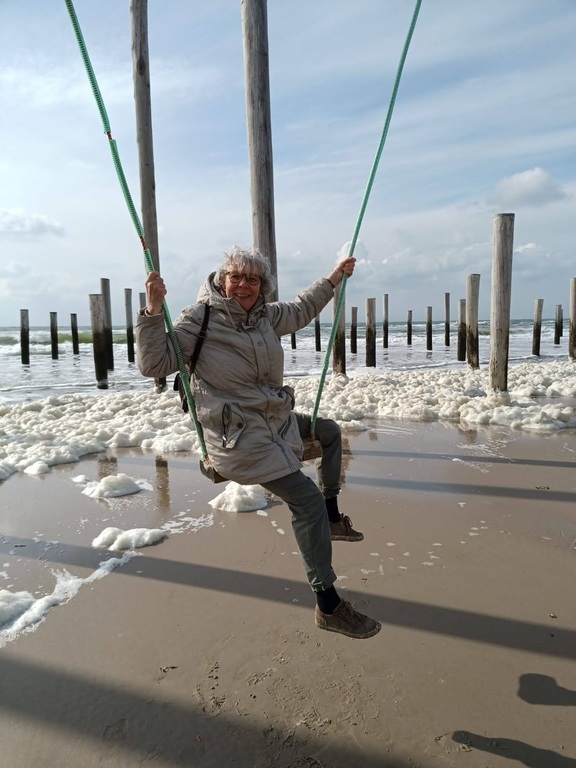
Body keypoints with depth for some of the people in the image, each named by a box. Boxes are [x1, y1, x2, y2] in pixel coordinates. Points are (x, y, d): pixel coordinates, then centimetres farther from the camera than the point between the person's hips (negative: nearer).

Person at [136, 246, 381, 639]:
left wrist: (334, 278, 33)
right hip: (241, 438, -9)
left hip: (278, 422, 9)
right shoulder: (199, 319, -13)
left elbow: (300, 311, 27)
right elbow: (155, 364, -17)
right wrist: (153, 311, -29)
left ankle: (332, 516, 36)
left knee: (329, 431, 26)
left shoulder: (266, 315, 7)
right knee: (307, 499, -16)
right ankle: (329, 606, -5)